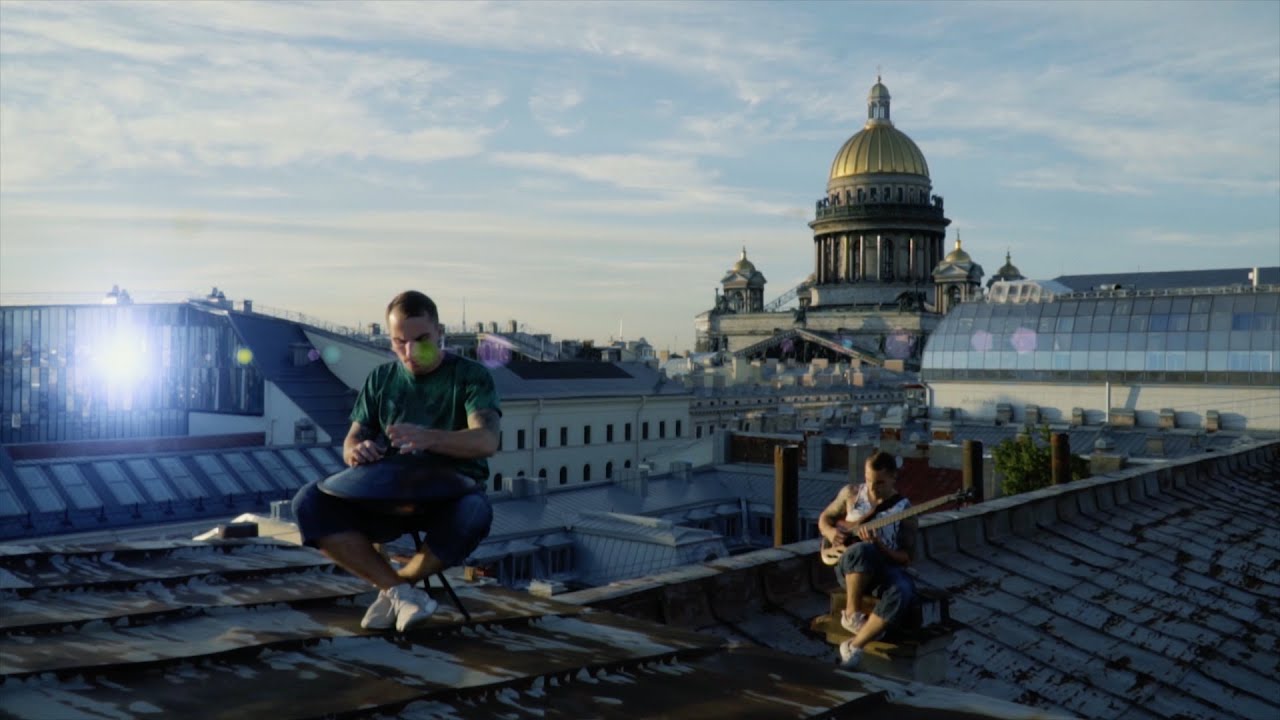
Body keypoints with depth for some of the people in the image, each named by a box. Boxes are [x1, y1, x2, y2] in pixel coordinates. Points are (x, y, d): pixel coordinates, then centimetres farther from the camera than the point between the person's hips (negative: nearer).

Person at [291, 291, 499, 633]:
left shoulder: (470, 375, 0)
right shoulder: (380, 379, 14)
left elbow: (487, 440, -16)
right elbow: (352, 440, 9)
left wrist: (429, 439, -36)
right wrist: (357, 451, -18)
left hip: (450, 494, -3)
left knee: (475, 514, -38)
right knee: (309, 501, -22)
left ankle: (395, 585, -11)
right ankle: (401, 591, -20)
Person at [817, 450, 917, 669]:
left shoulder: (905, 510, -1)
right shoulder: (851, 493, 5)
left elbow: (906, 558, -4)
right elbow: (824, 518, 18)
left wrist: (879, 545, -23)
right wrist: (830, 532, -6)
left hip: (885, 569, 1)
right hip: (850, 569, 0)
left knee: (903, 593, -37)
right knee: (863, 550, -39)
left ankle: (854, 646, -22)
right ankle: (851, 613, -18)